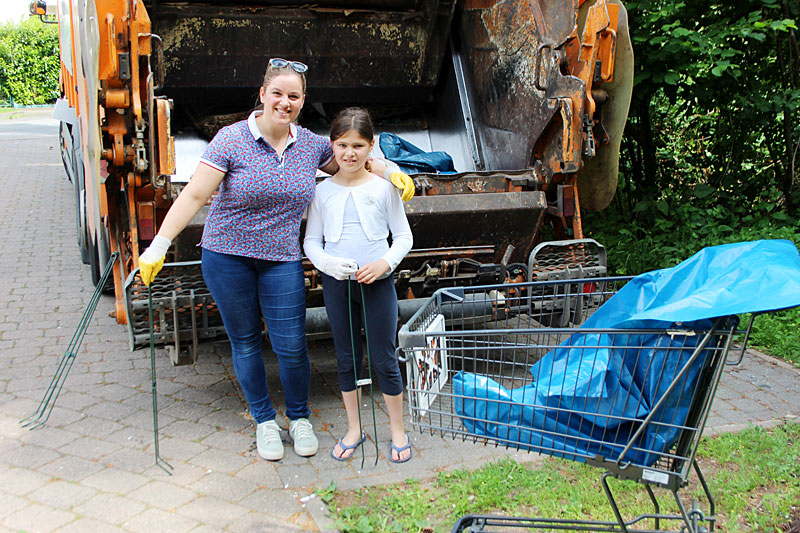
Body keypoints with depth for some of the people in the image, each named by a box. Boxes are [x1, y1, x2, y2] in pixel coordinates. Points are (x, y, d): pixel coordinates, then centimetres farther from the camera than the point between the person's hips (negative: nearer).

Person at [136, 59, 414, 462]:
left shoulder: (311, 145, 1)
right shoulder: (232, 140, -11)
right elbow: (193, 196, -14)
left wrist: (387, 172, 0)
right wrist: (158, 246, -20)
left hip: (282, 260, 2)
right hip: (227, 255, -2)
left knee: (292, 345, 1)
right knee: (245, 342, 9)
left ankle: (299, 418, 26)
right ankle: (264, 421, 28)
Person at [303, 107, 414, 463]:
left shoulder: (383, 187, -3)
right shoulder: (322, 191, 1)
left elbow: (404, 237, 1)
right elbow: (311, 242, 4)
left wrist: (384, 263, -16)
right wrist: (328, 263, -15)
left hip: (377, 283, -2)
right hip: (336, 284, 2)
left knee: (384, 360, 4)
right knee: (347, 359, 12)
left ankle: (398, 431, 22)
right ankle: (354, 428, 29)